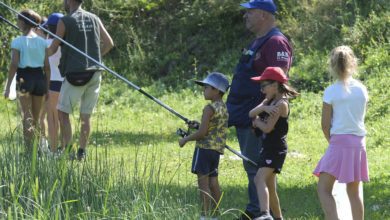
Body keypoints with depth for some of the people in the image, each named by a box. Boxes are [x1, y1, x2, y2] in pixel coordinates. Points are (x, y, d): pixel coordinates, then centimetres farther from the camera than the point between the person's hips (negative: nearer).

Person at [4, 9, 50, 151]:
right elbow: (47, 66, 4)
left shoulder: (17, 42, -7)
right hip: (40, 77, 4)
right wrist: (47, 86, 12)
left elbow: (14, 65, -11)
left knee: (27, 117, -2)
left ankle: (30, 149, -10)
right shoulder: (42, 42, 4)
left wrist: (8, 86, -7)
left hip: (25, 78, -4)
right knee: (36, 118, 14)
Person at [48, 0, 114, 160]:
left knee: (63, 112, 2)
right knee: (86, 116, 9)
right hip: (94, 73, 5)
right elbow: (109, 43, 13)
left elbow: (52, 49, 0)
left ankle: (66, 149, -8)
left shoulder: (65, 21, -6)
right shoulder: (94, 19, 9)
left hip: (75, 74, -5)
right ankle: (82, 152, 9)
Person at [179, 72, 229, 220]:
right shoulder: (224, 108, 12)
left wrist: (186, 139, -5)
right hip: (217, 149, 8)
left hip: (205, 147, -8)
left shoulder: (210, 108, -14)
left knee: (203, 182, -7)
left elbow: (202, 132, -18)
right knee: (213, 183, 9)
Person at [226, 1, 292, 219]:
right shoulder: (258, 42, 18)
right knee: (252, 167, 14)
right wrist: (237, 112, 23)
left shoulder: (276, 43, -15)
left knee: (258, 168, -9)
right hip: (245, 117, 11)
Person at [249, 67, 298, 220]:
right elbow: (251, 113, 2)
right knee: (269, 186, 16)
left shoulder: (281, 103, -12)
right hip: (268, 148, 10)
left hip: (276, 149, -10)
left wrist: (257, 121, 0)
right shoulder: (269, 101, 15)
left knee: (260, 179, -26)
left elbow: (267, 127, -19)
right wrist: (263, 108, -17)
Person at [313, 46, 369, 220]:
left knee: (324, 189, -5)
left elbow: (325, 124, -6)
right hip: (359, 142, 5)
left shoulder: (330, 92, -7)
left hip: (339, 141, -5)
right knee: (353, 191, 12)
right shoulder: (361, 89, 6)